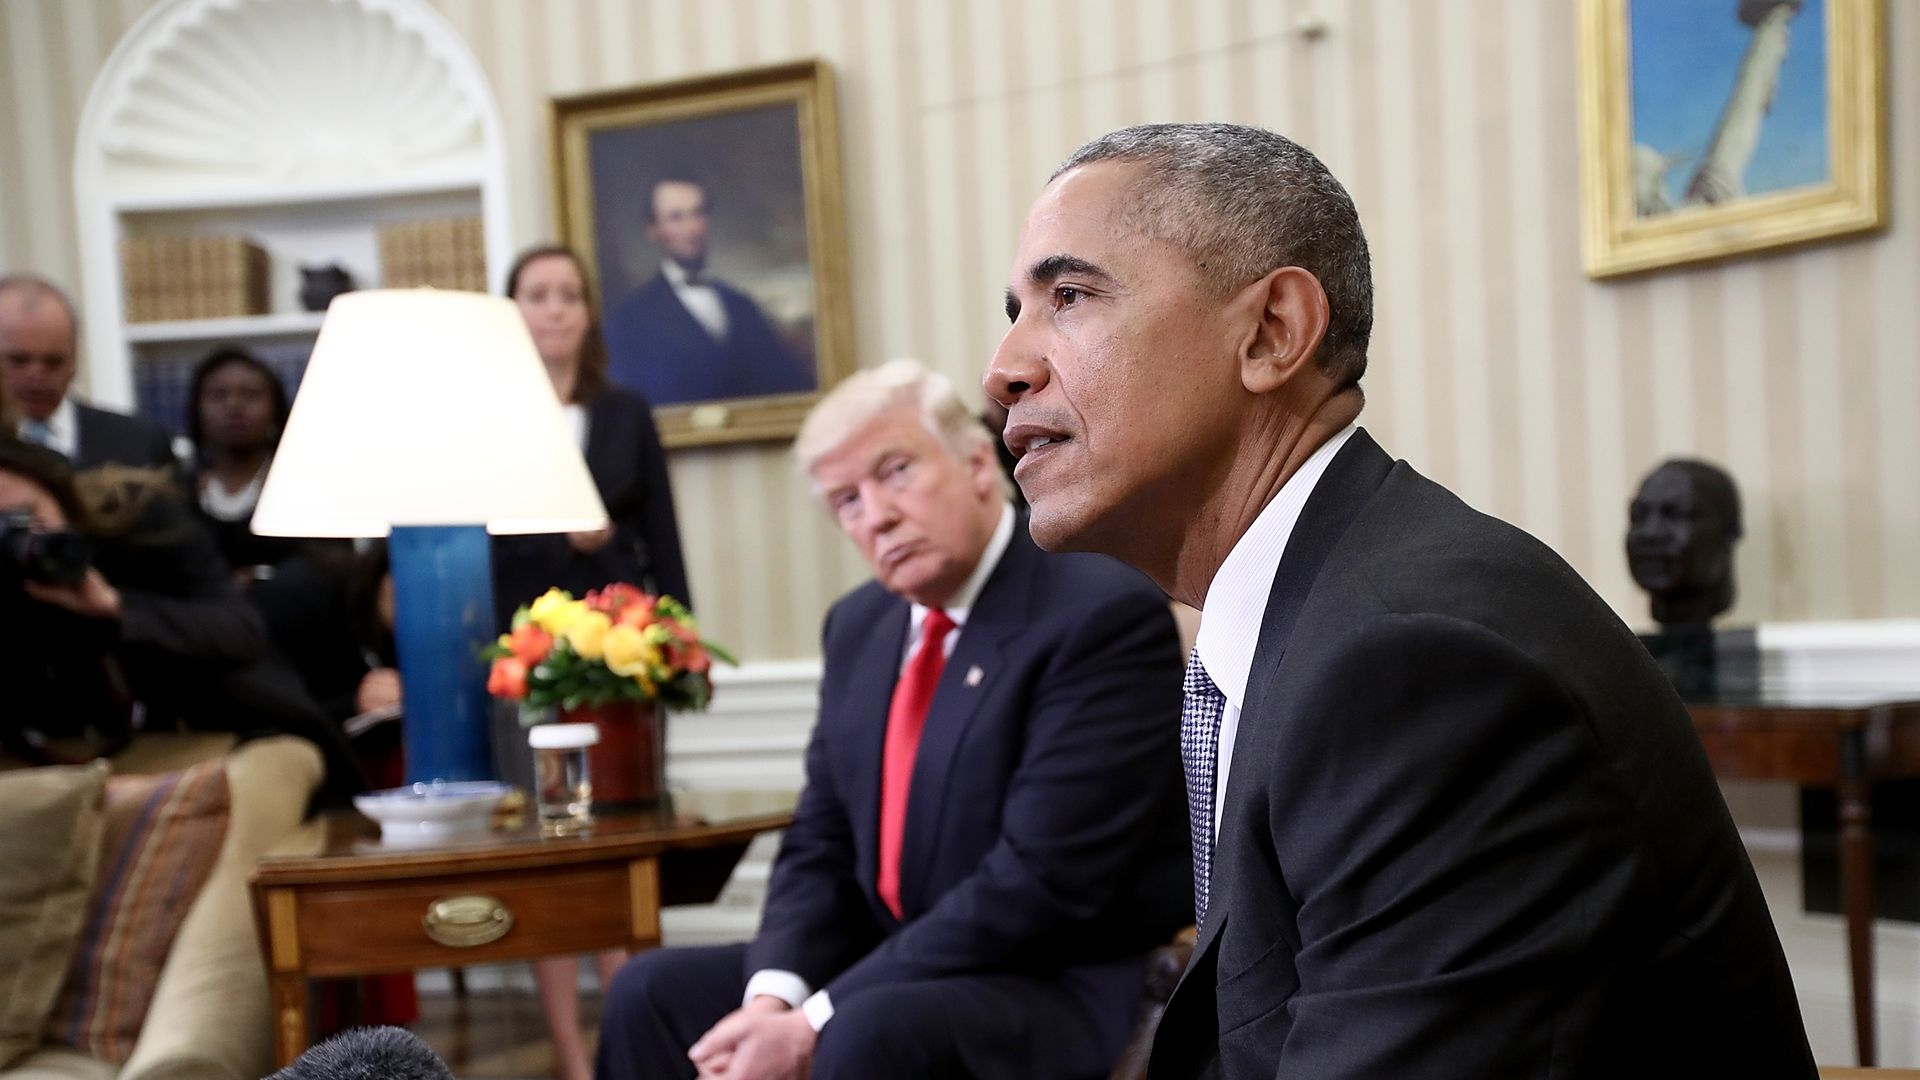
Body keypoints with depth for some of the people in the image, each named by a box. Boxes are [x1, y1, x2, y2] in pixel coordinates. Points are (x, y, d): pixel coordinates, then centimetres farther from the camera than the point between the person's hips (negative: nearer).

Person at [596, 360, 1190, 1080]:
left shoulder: (1105, 616, -17)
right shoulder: (860, 625, 8)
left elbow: (1042, 880, -23)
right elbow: (821, 844, 9)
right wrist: (774, 994, -12)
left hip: (1061, 988, -7)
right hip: (898, 970, 8)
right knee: (654, 993, -3)